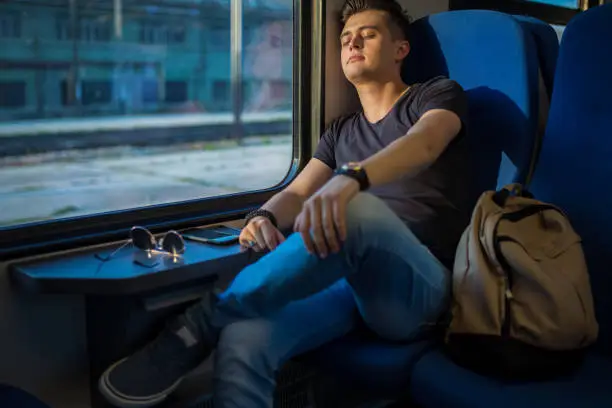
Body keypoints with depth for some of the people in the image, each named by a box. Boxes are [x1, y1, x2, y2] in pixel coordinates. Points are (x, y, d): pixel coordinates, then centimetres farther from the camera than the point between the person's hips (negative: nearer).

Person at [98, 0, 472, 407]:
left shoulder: (438, 94, 10)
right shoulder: (341, 131, 26)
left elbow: (423, 144, -15)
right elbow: (296, 194, 13)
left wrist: (349, 178, -37)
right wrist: (265, 217, -14)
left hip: (417, 290, -4)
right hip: (347, 278, 4)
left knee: (355, 208, -39)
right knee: (242, 340, -29)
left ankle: (199, 326, -27)